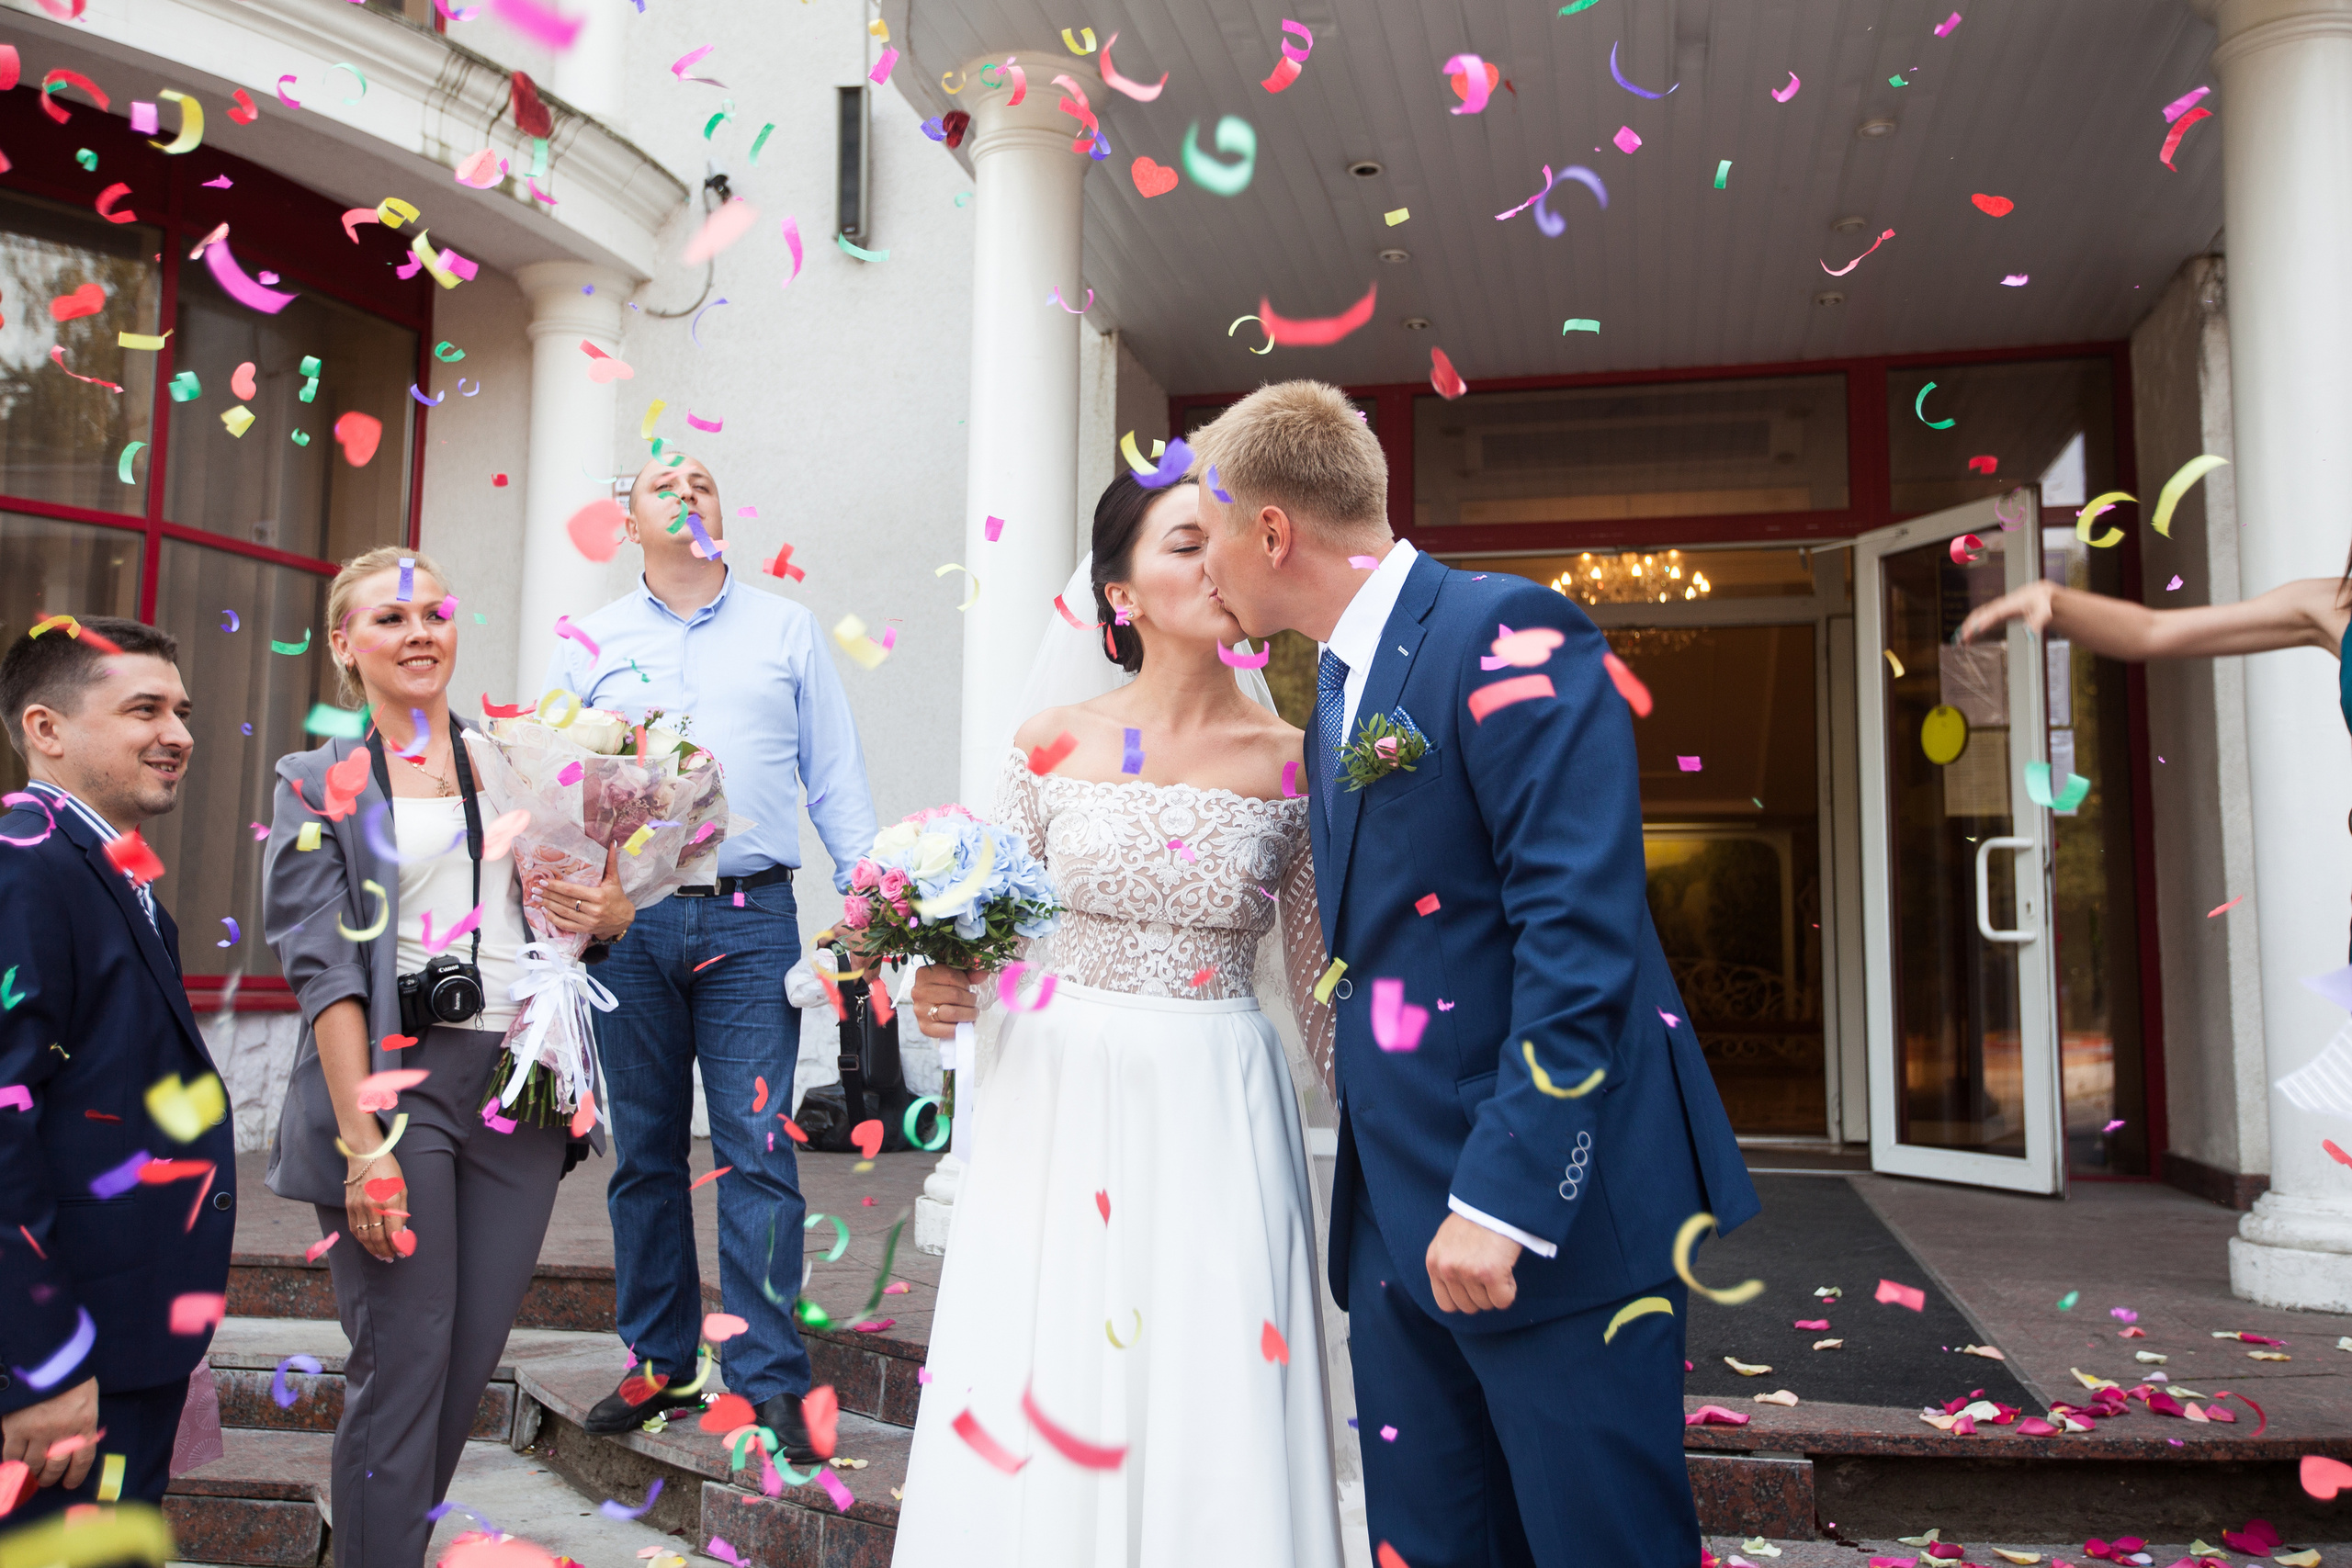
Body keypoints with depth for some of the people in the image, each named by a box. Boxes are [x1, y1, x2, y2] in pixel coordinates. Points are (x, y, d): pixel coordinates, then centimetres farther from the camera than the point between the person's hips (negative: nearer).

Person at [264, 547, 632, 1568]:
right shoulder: (321, 783, 4)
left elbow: (586, 899, 21)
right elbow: (322, 967, -6)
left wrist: (611, 914, -5)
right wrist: (365, 1142, -16)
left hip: (520, 1089, 4)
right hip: (391, 1082, -3)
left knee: (473, 1358, 9)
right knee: (401, 1365, -3)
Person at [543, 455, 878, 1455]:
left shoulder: (788, 631, 12)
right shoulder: (589, 644, 13)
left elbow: (836, 777, 9)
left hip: (751, 920, -1)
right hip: (628, 919, 2)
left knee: (756, 1149, -4)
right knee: (645, 1152, 9)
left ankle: (769, 1374, 5)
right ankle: (659, 1363, 22)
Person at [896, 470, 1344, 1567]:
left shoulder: (1289, 759, 0)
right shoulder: (1053, 744, 0)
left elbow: (1318, 978, 6)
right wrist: (943, 992, -14)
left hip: (1218, 1108, 0)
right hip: (1062, 1095, 1)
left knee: (1215, 1408, 3)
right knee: (1043, 1404, 5)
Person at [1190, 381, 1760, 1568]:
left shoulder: (1505, 635, -13)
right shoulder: (1335, 691, 14)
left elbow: (1580, 934, -20)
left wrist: (1504, 1197, -22)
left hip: (1551, 1200, -8)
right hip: (1397, 1219, 8)